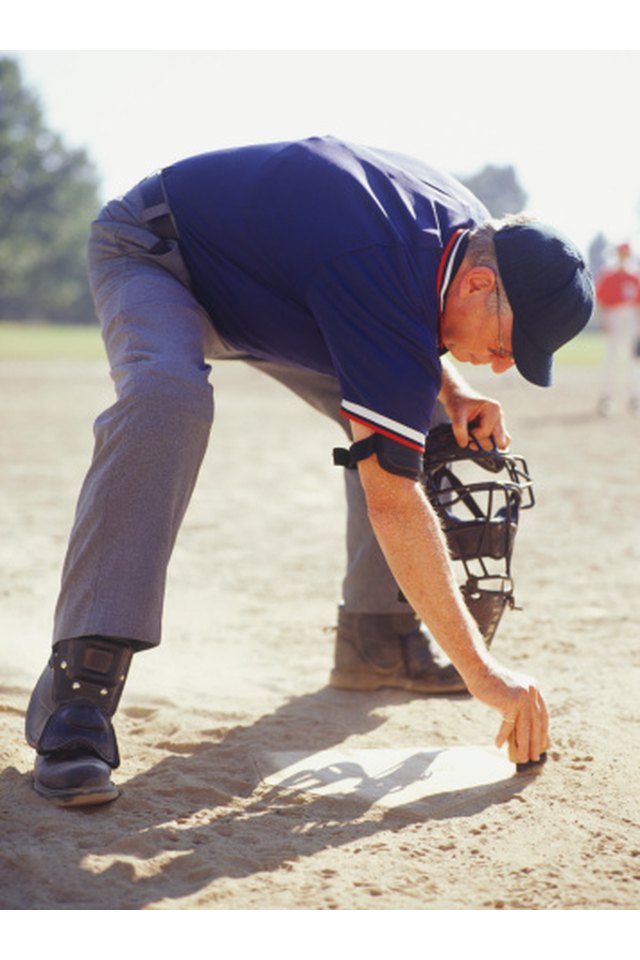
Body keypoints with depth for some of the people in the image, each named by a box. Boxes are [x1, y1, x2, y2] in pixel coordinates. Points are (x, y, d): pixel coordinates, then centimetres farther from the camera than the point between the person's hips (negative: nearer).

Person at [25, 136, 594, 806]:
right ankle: (78, 689, -41)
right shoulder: (383, 274, -39)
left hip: (262, 287, 9)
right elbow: (389, 499, -41)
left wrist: (452, 392, -9)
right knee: (167, 398, -39)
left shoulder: (471, 230, -12)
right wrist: (479, 669, -38)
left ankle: (378, 638, 12)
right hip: (150, 252, -9)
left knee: (409, 418, 3)